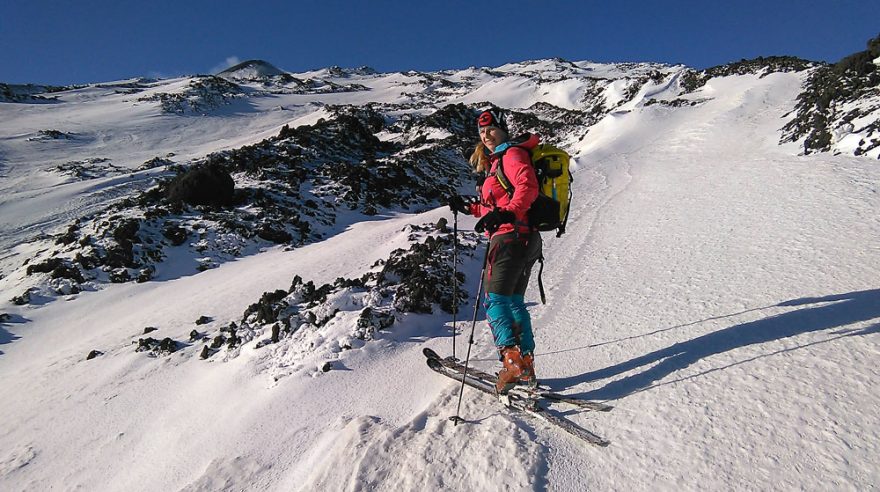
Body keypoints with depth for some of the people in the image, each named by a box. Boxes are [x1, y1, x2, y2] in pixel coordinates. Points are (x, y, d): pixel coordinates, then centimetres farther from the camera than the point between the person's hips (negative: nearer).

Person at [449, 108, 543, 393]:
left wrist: (506, 214, -36)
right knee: (514, 301, 13)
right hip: (526, 239, 11)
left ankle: (514, 361, -19)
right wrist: (468, 207, 22)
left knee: (495, 300, -13)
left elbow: (528, 187, -23)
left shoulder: (512, 153, -4)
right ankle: (526, 365, 19)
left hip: (510, 237, -11)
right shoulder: (497, 160, 26)